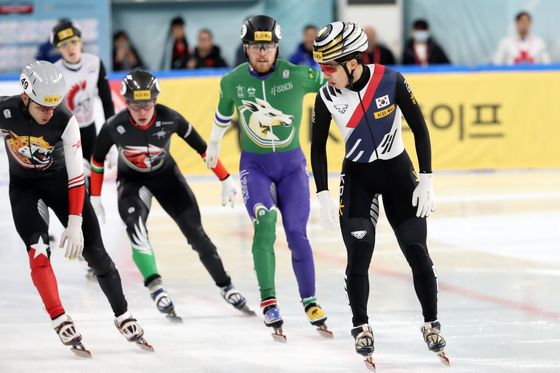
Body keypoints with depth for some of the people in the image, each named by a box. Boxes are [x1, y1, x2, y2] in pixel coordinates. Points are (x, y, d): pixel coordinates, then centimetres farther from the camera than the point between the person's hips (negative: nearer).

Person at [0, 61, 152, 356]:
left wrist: (75, 223, -26)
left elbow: (77, 175, -23)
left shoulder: (65, 121, -27)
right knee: (38, 248, -19)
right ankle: (61, 322, -16)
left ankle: (122, 316, 10)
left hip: (60, 179, 0)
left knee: (94, 250, -3)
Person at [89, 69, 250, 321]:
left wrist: (225, 179, -6)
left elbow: (201, 146, -12)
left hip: (166, 175, 1)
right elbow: (97, 159, -7)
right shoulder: (115, 127, -26)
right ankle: (156, 290, -28)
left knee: (195, 232, -3)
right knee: (136, 227, -29)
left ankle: (225, 287, 13)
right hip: (132, 180, -1)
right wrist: (94, 198, -2)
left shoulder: (169, 119, -26)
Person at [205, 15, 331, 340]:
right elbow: (224, 113, 15)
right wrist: (214, 145, 28)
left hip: (291, 164, 0)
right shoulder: (232, 82, -6)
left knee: (296, 233, -4)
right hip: (254, 165, 0)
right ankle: (269, 302, -19)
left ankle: (310, 303, 15)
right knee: (265, 223, -22)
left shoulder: (297, 76, -15)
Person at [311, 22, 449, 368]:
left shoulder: (391, 81, -20)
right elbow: (318, 147, -2)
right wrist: (324, 196, -5)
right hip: (357, 177, 1)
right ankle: (361, 327, 6)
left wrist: (426, 181, -11)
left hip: (397, 171, -1)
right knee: (359, 254, -10)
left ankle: (432, 324, 15)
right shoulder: (327, 97, -14)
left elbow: (420, 128, -10)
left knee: (417, 252, -2)